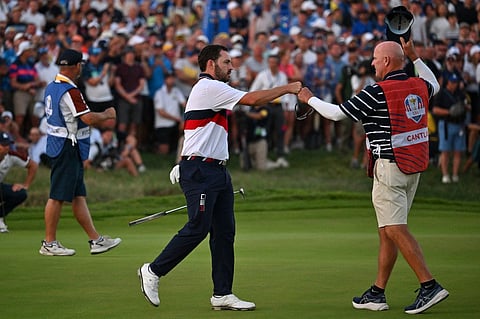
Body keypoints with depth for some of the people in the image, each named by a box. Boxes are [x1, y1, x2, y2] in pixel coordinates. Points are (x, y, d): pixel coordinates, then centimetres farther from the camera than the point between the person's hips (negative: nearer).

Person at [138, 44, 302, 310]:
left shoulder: (211, 90, 22)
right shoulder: (209, 88, -10)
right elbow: (252, 99, -17)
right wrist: (287, 88, -9)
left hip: (217, 171, 10)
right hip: (200, 171, -10)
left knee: (224, 231, 5)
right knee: (198, 228, -11)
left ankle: (222, 294, 5)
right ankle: (153, 271, 2)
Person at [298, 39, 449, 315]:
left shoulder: (377, 92, -13)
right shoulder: (419, 86, 7)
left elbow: (337, 113, -6)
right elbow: (435, 85, 34)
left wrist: (309, 99, 11)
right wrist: (415, 56, 36)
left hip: (390, 167, -8)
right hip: (414, 167, 8)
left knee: (395, 229, -10)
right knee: (387, 232, 11)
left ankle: (430, 285, -18)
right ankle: (377, 294, 14)